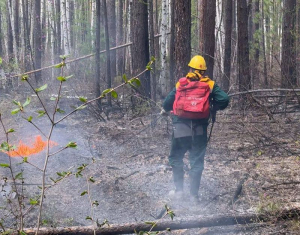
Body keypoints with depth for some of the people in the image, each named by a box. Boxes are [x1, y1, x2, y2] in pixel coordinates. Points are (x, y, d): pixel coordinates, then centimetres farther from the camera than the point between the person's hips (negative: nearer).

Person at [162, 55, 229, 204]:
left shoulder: (180, 84, 5)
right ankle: (194, 195, 6)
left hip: (181, 128, 0)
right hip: (200, 129, 0)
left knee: (176, 159, 17)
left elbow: (167, 103, 7)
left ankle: (179, 190, 12)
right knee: (197, 162, 8)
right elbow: (224, 100, -5)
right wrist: (213, 108, 14)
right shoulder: (210, 85, 4)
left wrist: (166, 109, 30)